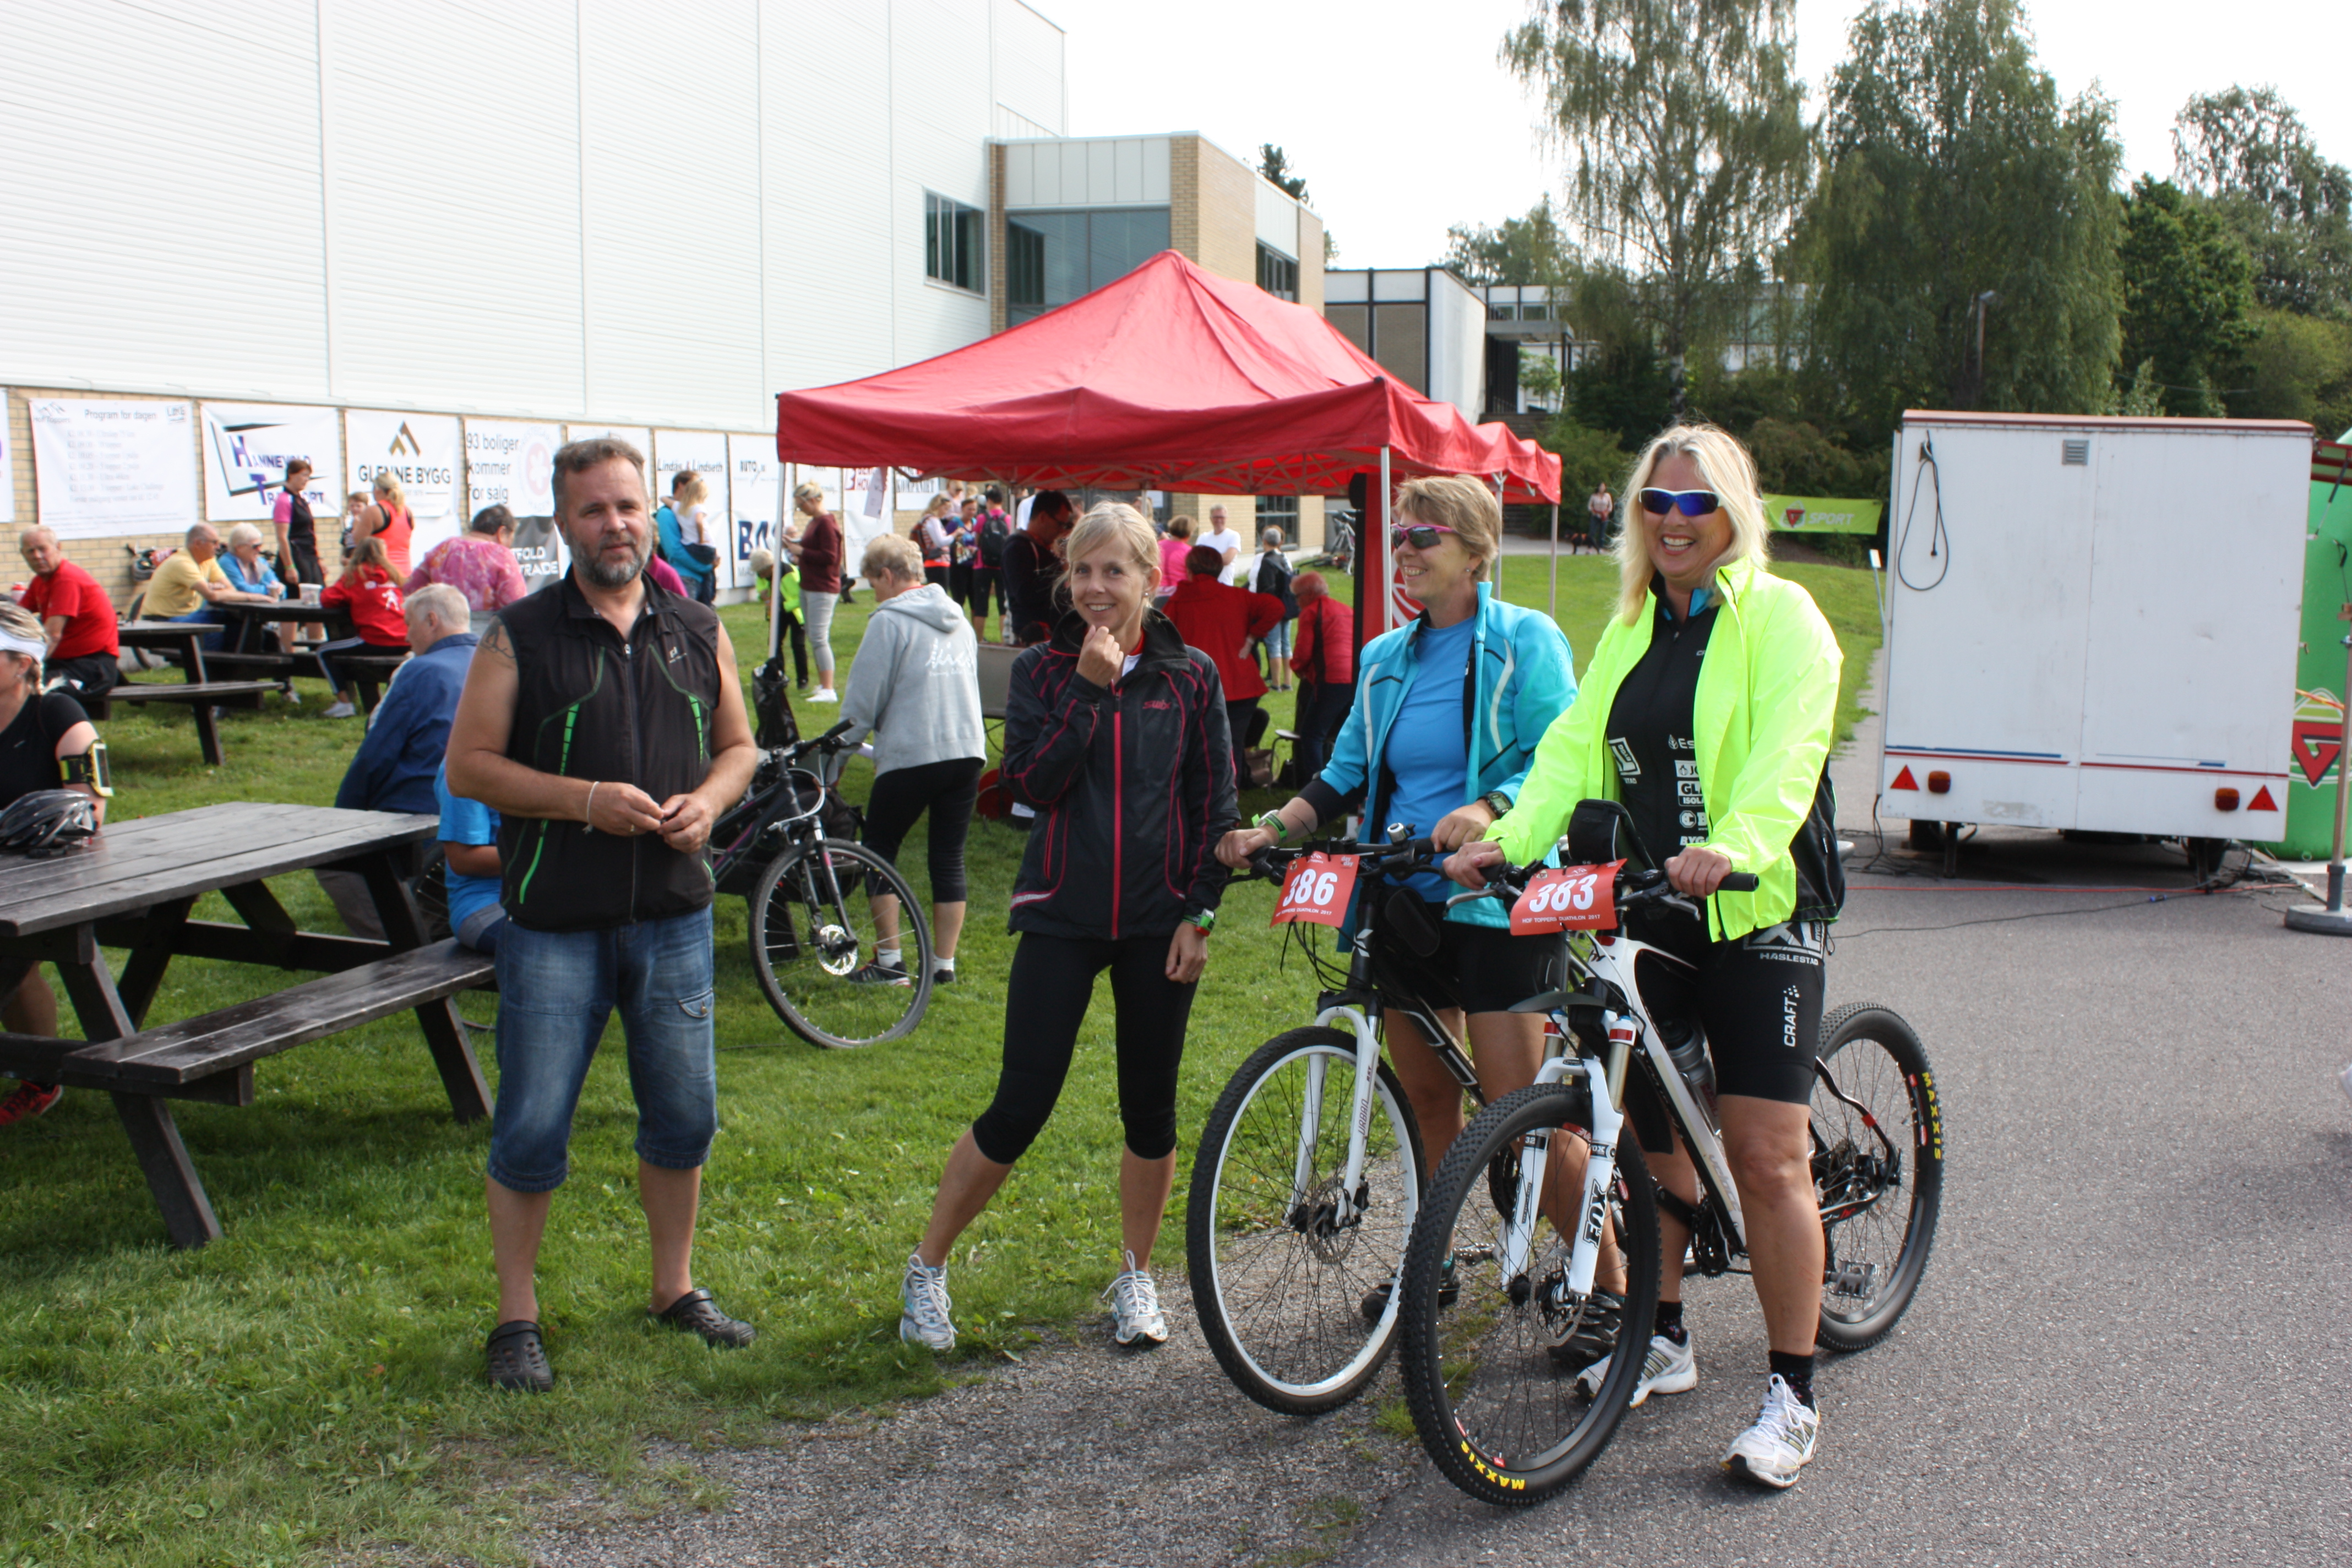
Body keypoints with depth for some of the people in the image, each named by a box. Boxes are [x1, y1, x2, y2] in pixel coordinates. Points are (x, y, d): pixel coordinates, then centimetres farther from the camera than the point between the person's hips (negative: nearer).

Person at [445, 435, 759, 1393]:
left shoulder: (698, 633, 7)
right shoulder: (520, 637, -4)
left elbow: (738, 745, 15)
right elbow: (468, 765, -6)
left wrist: (707, 801, -6)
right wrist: (583, 800, -17)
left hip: (673, 917, 4)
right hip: (553, 923, -3)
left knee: (684, 1116, 12)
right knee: (532, 1130, 1)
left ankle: (674, 1288, 31)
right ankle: (517, 1319, 17)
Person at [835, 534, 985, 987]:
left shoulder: (890, 621, -7)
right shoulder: (958, 619, 15)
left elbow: (863, 700, -8)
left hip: (912, 755, -6)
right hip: (968, 750, 6)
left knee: (880, 849, 8)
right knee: (950, 859, 10)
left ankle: (889, 961, 6)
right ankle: (944, 964, 11)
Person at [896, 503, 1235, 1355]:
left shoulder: (1192, 676, 2)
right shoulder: (1042, 670, 0)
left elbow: (1214, 801, 5)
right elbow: (1029, 782, -12)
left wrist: (1200, 912, -1)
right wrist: (1088, 688, -17)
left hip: (1158, 922, 1)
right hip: (1062, 917, -1)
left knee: (1150, 1109, 10)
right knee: (1019, 1110, -2)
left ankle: (1136, 1276, 29)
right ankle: (926, 1269, 16)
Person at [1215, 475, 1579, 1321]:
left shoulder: (1526, 640, -5)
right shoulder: (1386, 658, 13)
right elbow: (1346, 774, 12)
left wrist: (1486, 811, -30)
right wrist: (1271, 826, -4)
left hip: (1495, 897, -6)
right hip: (1404, 896, 6)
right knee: (1426, 1092, 13)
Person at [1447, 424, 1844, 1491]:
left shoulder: (1781, 619, -6)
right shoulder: (1632, 625, 16)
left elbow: (1785, 758, -20)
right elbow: (1573, 746, 7)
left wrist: (1732, 848, -38)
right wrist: (1509, 840, -8)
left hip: (1757, 911, -6)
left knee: (1765, 1154, -8)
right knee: (1649, 1134, 13)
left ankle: (1792, 1393, 4)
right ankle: (1665, 1340, 31)